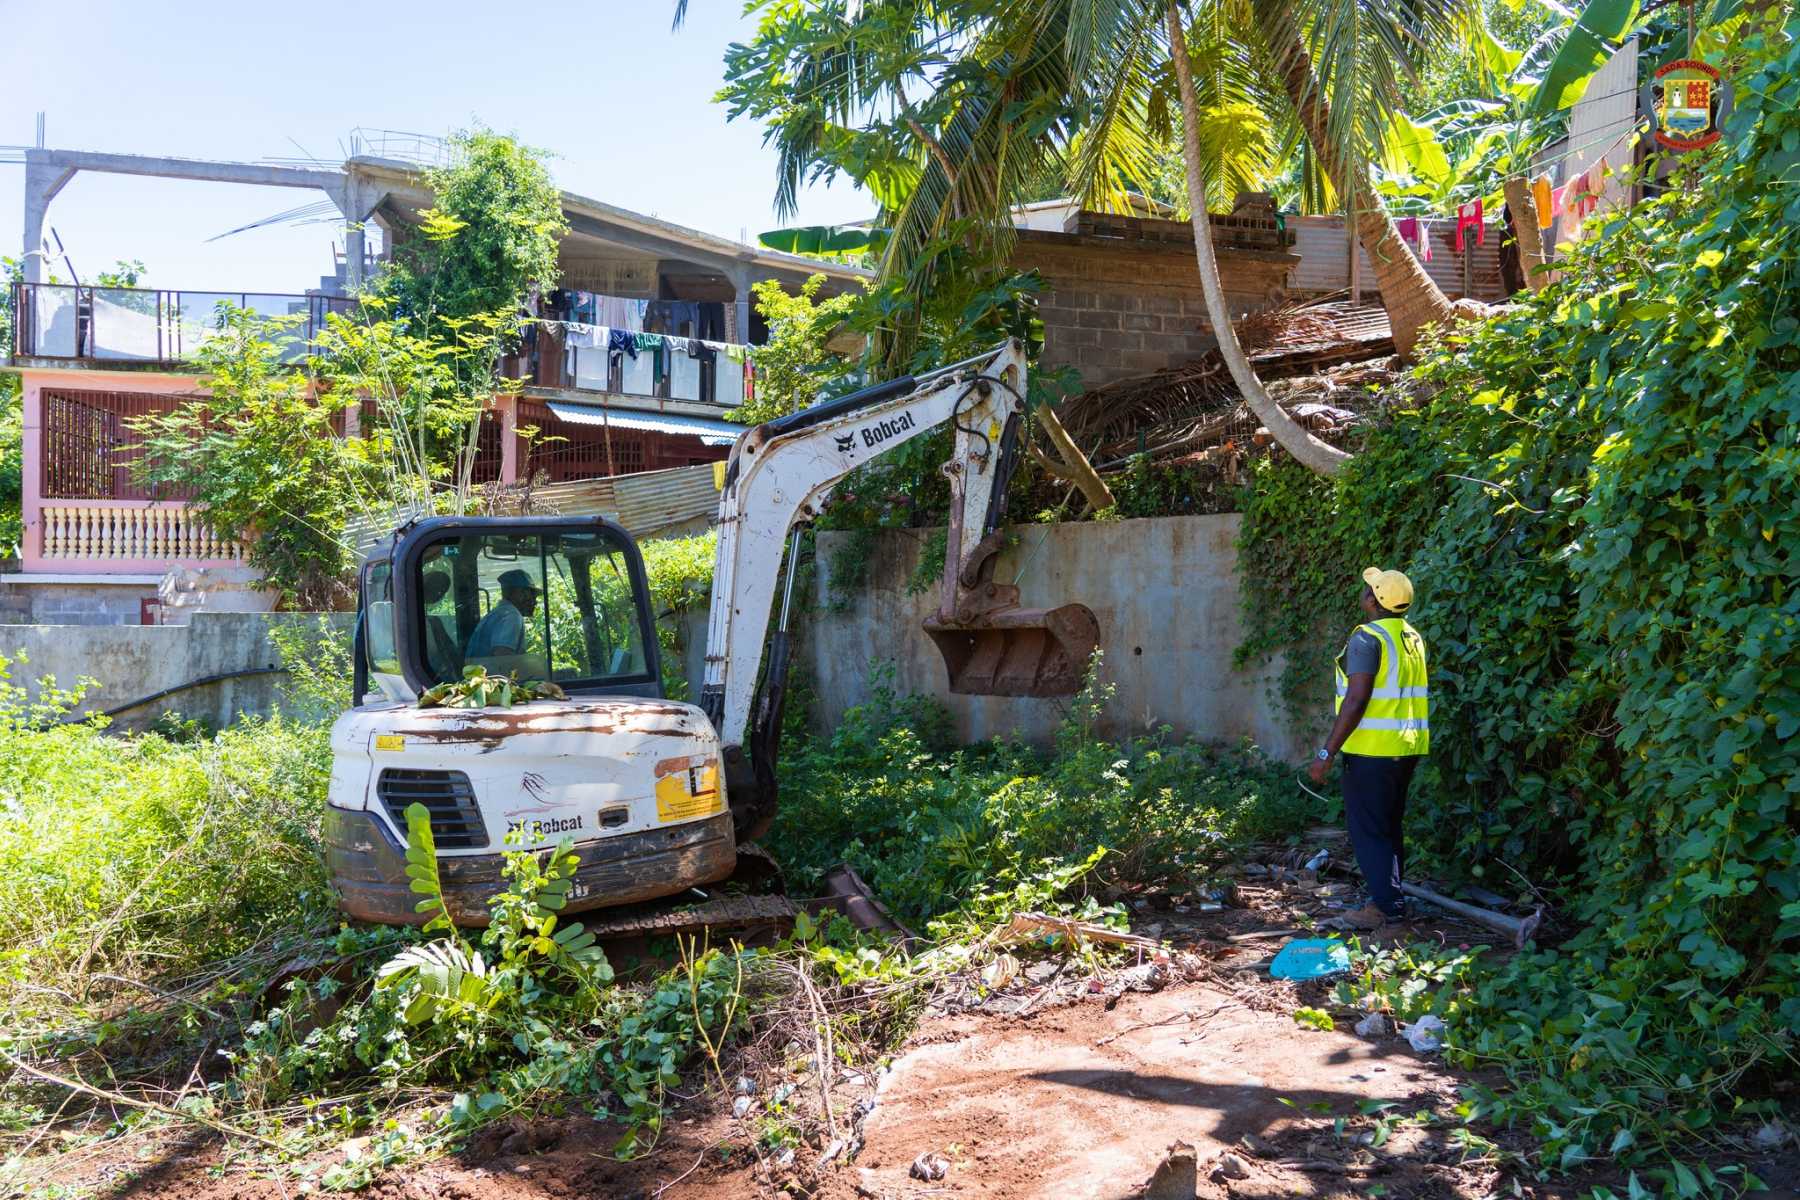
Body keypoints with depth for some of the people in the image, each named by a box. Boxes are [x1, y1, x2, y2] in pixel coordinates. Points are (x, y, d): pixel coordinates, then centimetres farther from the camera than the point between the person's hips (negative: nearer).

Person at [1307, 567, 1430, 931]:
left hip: (1372, 750, -9)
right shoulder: (1413, 638, 11)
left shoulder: (1368, 637, -15)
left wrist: (1327, 753, -20)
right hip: (1408, 748, 9)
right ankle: (1388, 898, 22)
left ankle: (1388, 906, -3)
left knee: (1368, 830, -2)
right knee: (1389, 828, 17)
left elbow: (1356, 699, -22)